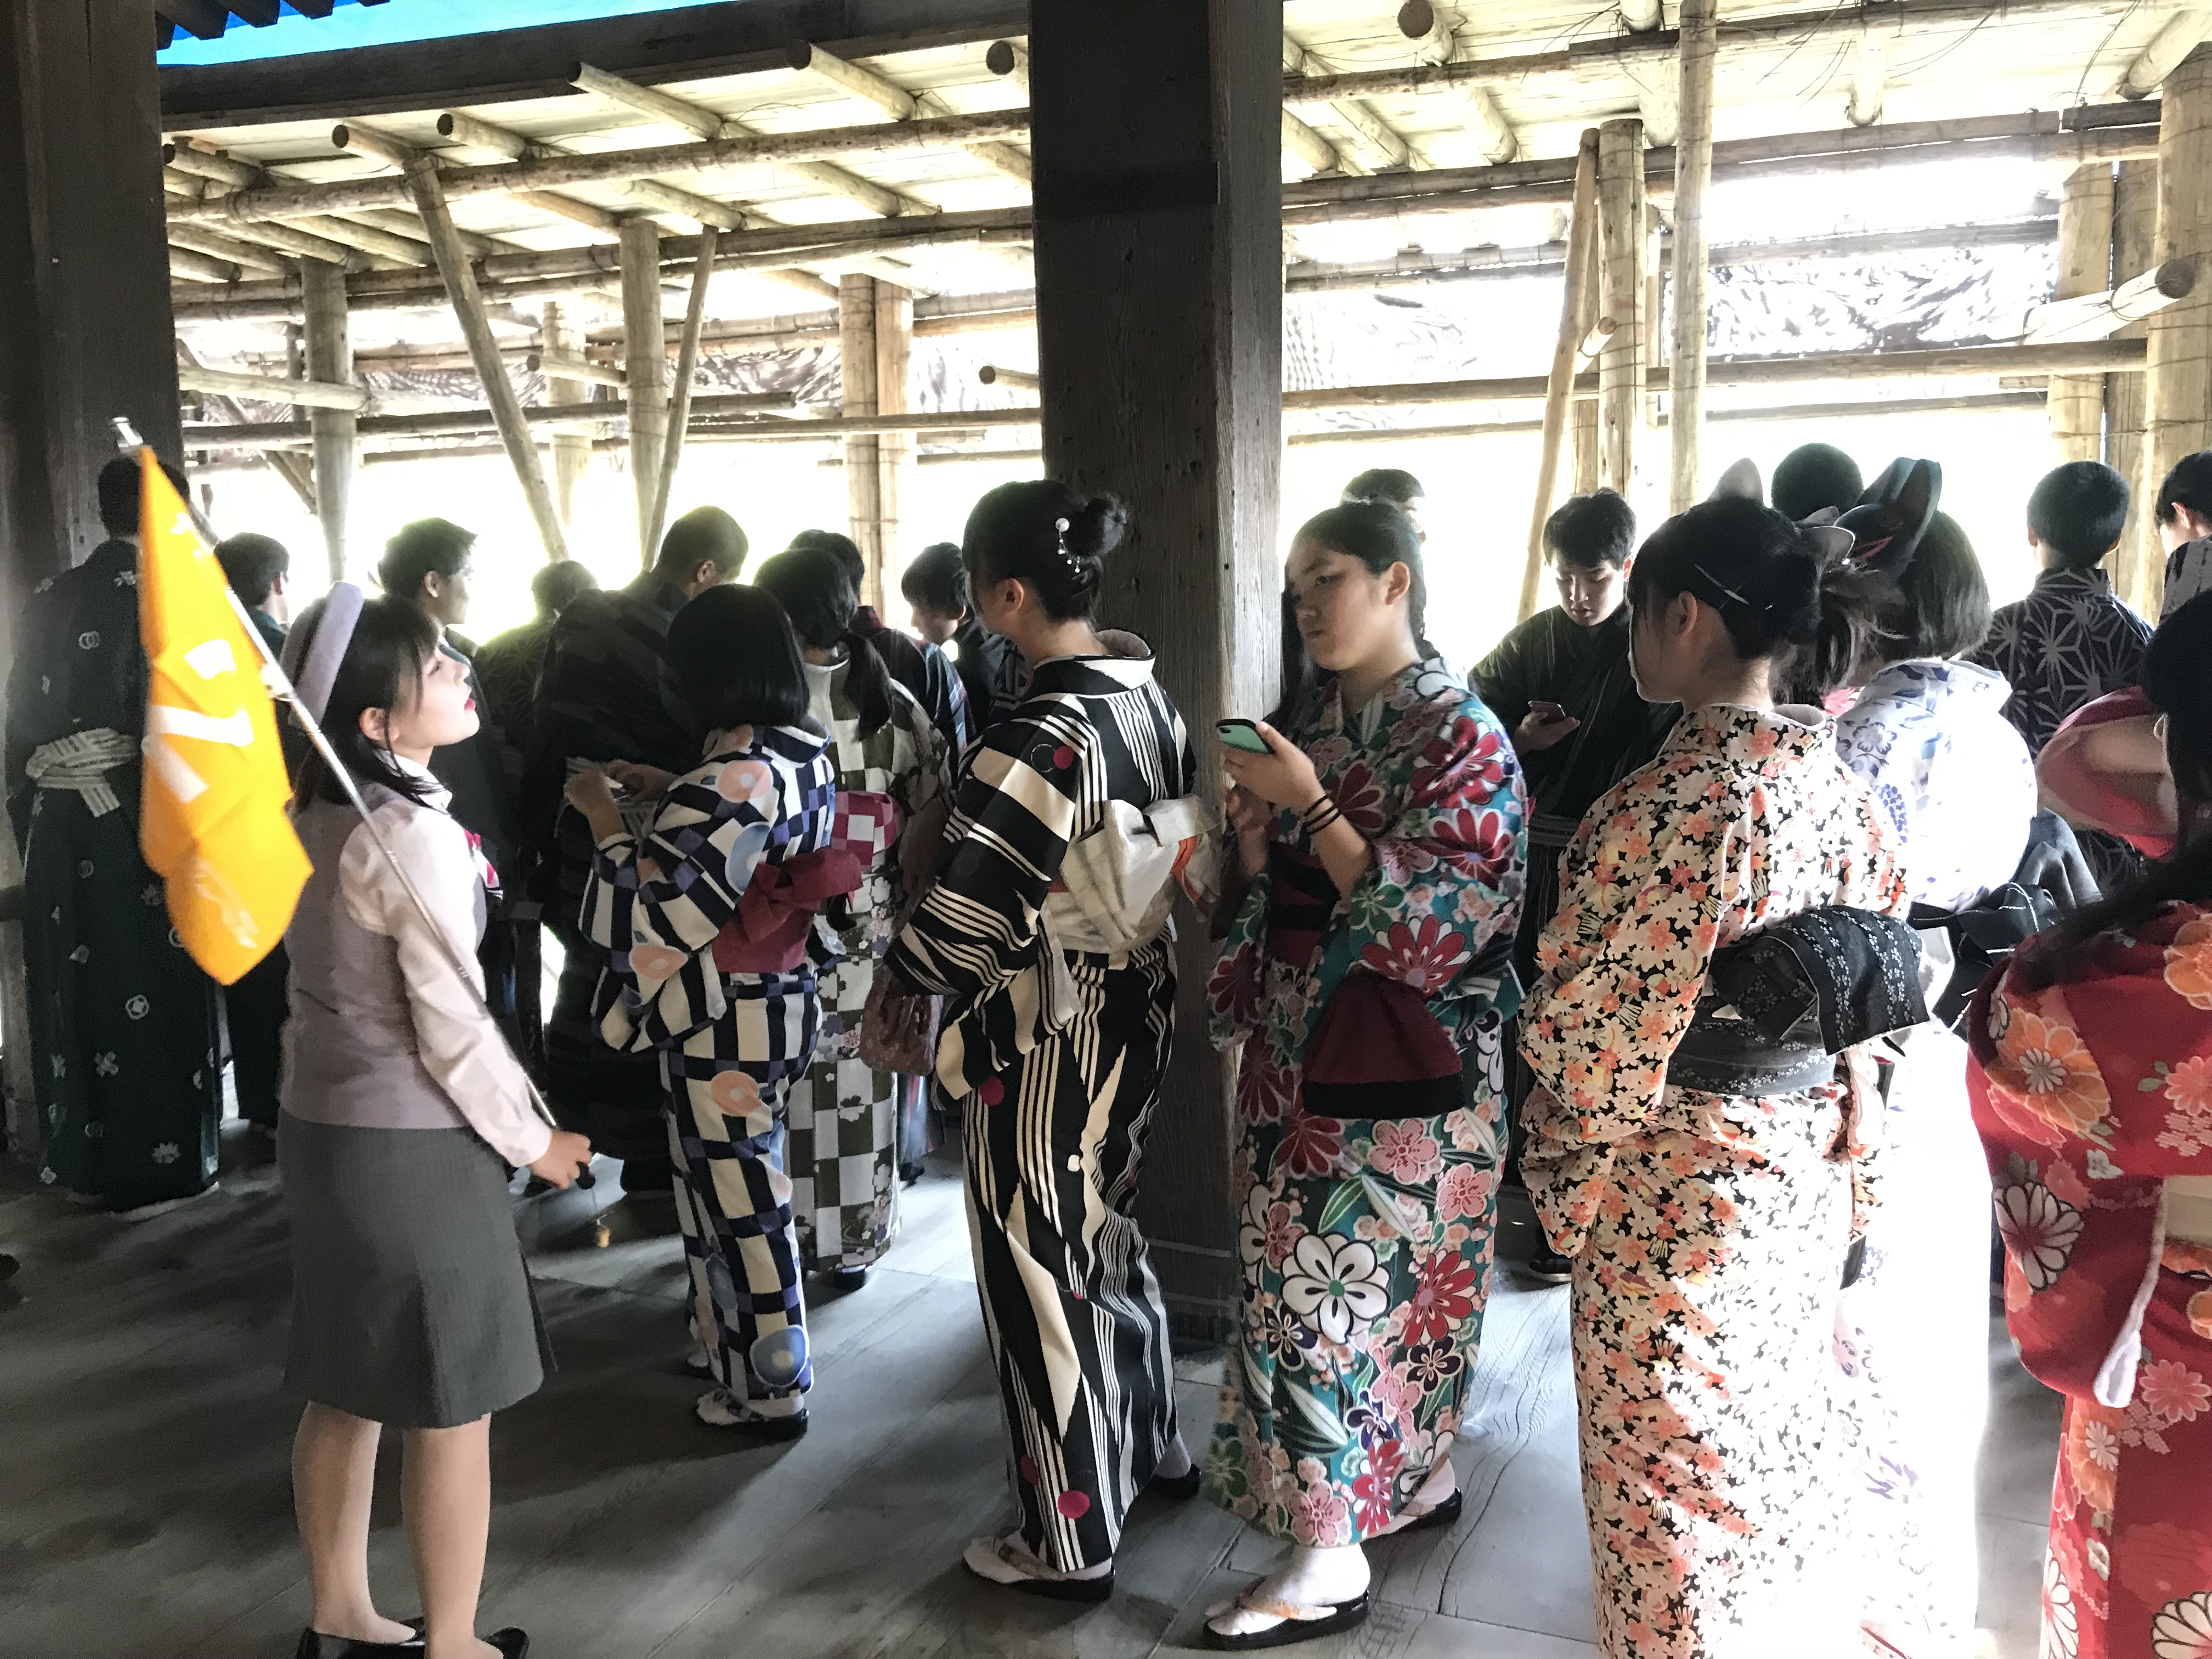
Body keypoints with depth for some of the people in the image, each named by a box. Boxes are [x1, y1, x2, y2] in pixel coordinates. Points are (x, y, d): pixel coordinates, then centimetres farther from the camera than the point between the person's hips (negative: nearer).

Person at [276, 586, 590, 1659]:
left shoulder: (314, 816, 4)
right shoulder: (414, 834, -21)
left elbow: (352, 981, 7)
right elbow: (453, 1030, -19)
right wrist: (531, 1141, -6)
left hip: (321, 1127, 8)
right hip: (412, 1147, -8)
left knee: (344, 1394, 20)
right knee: (452, 1410, 7)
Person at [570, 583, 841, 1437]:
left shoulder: (731, 776, -25)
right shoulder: (810, 752, 1)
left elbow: (647, 905, -24)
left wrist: (606, 816, -12)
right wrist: (670, 791, 11)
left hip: (724, 1028, -9)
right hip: (784, 1005, 9)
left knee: (739, 1199, 7)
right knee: (748, 1181, 23)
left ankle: (767, 1391, 23)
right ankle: (742, 1347, 40)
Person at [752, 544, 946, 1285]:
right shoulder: (896, 705, -3)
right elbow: (932, 823, 0)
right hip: (873, 939, 4)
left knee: (785, 1100, 11)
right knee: (859, 1092, 15)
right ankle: (857, 1243, 28)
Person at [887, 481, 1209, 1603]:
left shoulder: (1039, 741, -26)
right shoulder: (1149, 698, -1)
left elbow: (964, 923, -24)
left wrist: (897, 973, -5)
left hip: (1045, 1042, -8)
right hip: (1135, 1015, 8)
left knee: (1043, 1271, 8)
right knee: (1107, 1236, 26)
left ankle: (1071, 1541, 24)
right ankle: (1153, 1446, 45)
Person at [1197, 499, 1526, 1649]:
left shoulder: (1458, 735, -12)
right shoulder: (1311, 720, 8)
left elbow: (1432, 922, -19)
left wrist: (1310, 804, -22)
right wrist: (1253, 831, -8)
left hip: (1396, 1076, -7)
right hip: (1297, 1057, 7)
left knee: (1332, 1298, -2)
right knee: (1314, 1286, 16)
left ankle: (1329, 1565, 13)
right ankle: (1419, 1479, 37)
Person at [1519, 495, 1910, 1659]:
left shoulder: (1685, 797, -25)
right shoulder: (1833, 778, 0)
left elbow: (1596, 1020, -22)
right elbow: (1882, 965, 9)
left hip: (1680, 1175, -8)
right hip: (1805, 1159, 8)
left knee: (1673, 1456, 10)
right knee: (1778, 1422, 24)